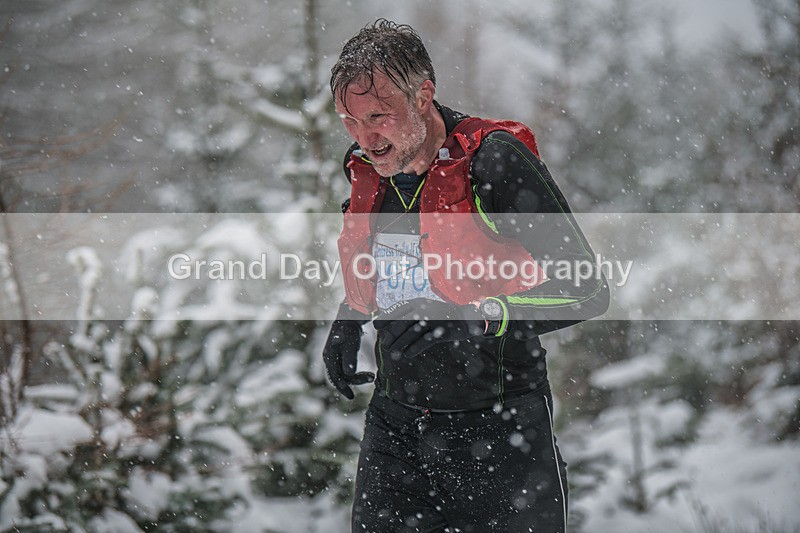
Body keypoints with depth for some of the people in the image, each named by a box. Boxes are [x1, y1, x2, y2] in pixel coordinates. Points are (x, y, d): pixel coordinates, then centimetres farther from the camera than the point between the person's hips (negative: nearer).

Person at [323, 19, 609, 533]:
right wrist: (349, 319, 12)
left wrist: (473, 319, -29)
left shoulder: (493, 160, -17)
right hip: (394, 425, 5)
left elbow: (586, 290, -19)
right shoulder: (366, 171, 3)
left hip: (500, 432, -5)